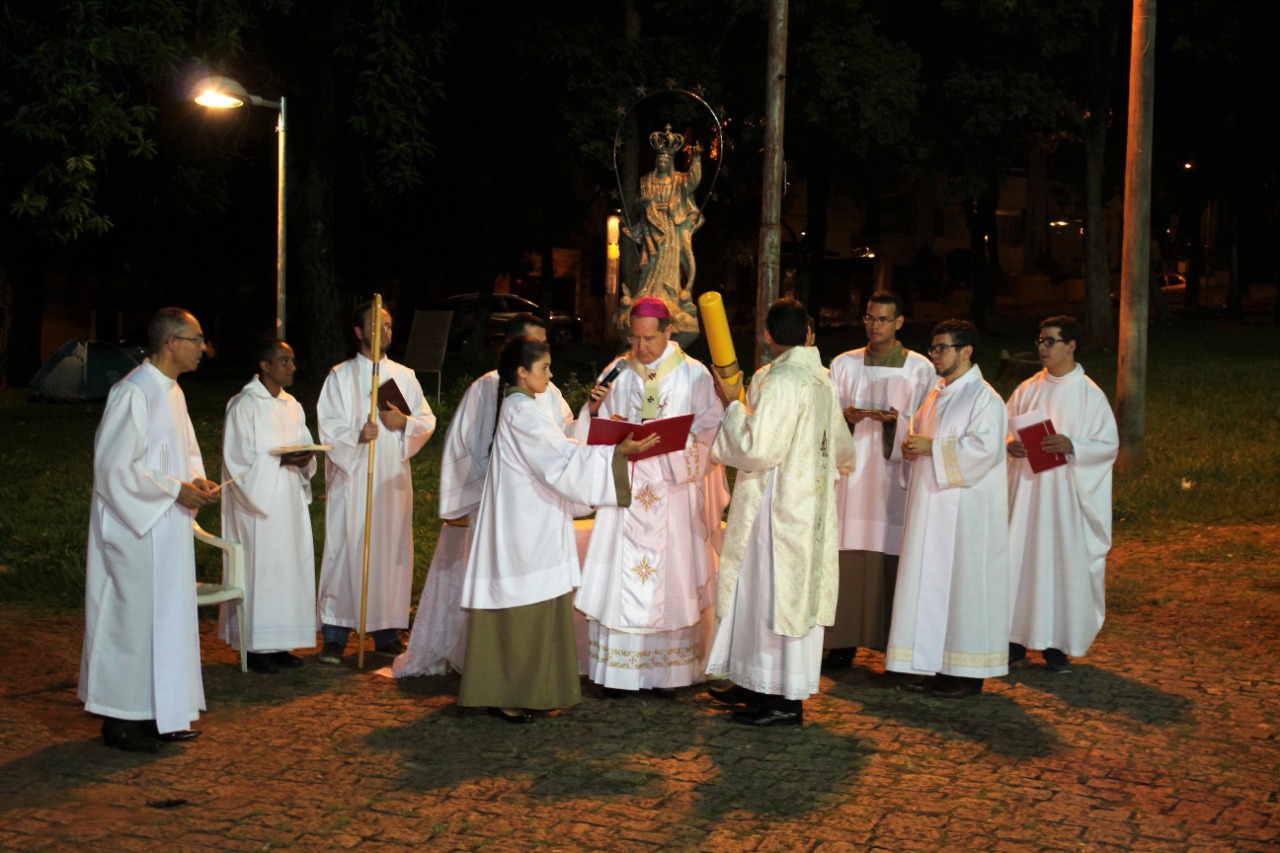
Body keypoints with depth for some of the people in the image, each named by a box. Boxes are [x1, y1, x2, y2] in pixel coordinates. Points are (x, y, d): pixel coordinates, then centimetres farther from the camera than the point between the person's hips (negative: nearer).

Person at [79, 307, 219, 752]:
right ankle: (120, 719, 10)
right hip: (135, 527, -9)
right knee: (133, 618, -1)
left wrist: (197, 480, 2)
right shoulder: (133, 393, -17)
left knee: (169, 618, 13)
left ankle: (159, 714, 23)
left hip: (168, 527, 9)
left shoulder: (171, 392, 11)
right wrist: (176, 489, -18)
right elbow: (115, 466, -20)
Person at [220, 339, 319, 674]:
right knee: (259, 567, -6)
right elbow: (239, 459, -12)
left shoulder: (293, 407, 14)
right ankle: (255, 647, 2)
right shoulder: (244, 405, -7)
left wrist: (305, 459, -6)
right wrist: (281, 460, -21)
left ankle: (278, 645, 15)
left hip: (290, 500, 7)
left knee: (290, 567, 7)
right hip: (257, 502, -7)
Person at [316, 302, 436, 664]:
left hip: (393, 478, 3)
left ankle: (386, 631, 13)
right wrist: (357, 435, -22)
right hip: (350, 476, -3)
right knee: (345, 549, -5)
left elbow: (428, 421, 10)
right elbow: (328, 425, -3)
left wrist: (404, 422, -11)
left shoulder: (404, 376, 13)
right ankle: (335, 635, 0)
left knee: (392, 549, 3)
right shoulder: (340, 376, 5)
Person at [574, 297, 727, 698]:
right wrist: (595, 408, -13)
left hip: (673, 494, -2)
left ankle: (668, 671, 10)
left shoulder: (694, 375, 0)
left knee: (671, 576, 1)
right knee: (618, 575, 0)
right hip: (624, 490, 2)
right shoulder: (617, 372, 6)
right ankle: (618, 669, 8)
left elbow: (708, 434, -3)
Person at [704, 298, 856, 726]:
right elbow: (841, 449, 17)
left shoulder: (780, 381, -19)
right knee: (774, 590, 16)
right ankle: (759, 686, 25)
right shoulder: (821, 378, 8)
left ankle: (785, 701, 5)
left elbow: (757, 449, -22)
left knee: (775, 590, -2)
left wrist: (732, 404, -11)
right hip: (808, 498, 9)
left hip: (779, 504, -9)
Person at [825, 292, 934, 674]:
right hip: (852, 474, 2)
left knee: (894, 555, -4)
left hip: (896, 475, -2)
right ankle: (845, 642, 7)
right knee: (848, 554, -1)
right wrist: (845, 417, -13)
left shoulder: (920, 369, 4)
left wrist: (895, 421, -16)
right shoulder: (843, 365, 11)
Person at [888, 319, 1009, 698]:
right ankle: (932, 665, 16)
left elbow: (985, 447, -21)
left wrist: (932, 448, -20)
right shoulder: (935, 395, 16)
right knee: (927, 581, 8)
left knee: (963, 585, -3)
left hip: (966, 511, -8)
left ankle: (968, 672, 6)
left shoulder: (984, 398, -10)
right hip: (930, 506, 8)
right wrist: (911, 447, 2)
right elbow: (920, 434, 25)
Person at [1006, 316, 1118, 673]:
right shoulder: (1027, 389, 10)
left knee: (1063, 561, -1)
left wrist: (1070, 446, -20)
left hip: (1064, 491, -4)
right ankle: (1018, 638, 11)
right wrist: (1010, 446, -9)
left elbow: (1109, 444, -4)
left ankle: (1057, 643, 9)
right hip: (1025, 487, 4)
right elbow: (1004, 430, 14)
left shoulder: (1089, 394, -2)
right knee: (1019, 558, 2)